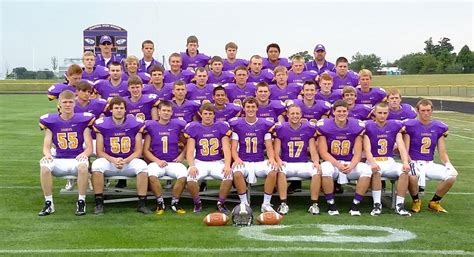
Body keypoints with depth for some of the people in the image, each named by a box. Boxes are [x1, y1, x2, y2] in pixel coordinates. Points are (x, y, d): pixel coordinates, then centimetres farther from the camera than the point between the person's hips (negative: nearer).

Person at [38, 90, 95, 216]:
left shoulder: (82, 120, 3)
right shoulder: (51, 121, 7)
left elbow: (89, 147, 1)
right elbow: (46, 146, 5)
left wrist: (84, 154, -23)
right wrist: (47, 154, -19)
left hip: (77, 160, -2)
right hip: (59, 161, 2)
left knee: (83, 166, -37)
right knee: (44, 167, -30)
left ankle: (81, 202, -20)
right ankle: (49, 204, -15)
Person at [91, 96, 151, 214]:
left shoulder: (135, 123, 0)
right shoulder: (102, 124, -2)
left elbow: (138, 151, 1)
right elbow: (100, 152, 0)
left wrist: (126, 161, -16)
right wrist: (113, 160, -18)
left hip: (129, 162, 0)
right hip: (109, 161, 0)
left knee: (142, 165, -30)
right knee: (97, 165, -31)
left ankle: (142, 203, -20)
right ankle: (99, 203, -18)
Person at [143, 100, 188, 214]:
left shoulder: (177, 125, 9)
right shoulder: (151, 126, 6)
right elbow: (146, 150, 5)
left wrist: (182, 155, 3)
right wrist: (157, 161, -9)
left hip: (174, 162, 1)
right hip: (157, 161, -1)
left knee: (183, 175, -30)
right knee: (151, 175, -34)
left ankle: (175, 202, -7)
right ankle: (160, 202, -11)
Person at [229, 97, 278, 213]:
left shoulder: (265, 125, 7)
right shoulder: (236, 124, 5)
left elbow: (269, 147, 6)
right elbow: (233, 148, 3)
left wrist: (271, 158, -16)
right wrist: (237, 159, -19)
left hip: (260, 162, 1)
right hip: (243, 162, -1)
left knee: (273, 171, -30)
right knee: (237, 172, -35)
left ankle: (266, 204, -16)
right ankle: (244, 203, -17)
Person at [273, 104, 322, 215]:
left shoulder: (309, 128, 6)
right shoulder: (280, 128, 2)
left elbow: (313, 151, 5)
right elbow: (276, 151, -1)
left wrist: (316, 162, -17)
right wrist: (278, 160, -24)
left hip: (304, 163, 2)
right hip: (286, 164, -1)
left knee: (317, 171, -28)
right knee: (280, 171, -35)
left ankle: (314, 204, -16)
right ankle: (283, 204, -27)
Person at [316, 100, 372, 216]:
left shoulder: (357, 126, -1)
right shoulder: (324, 126, -6)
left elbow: (357, 153, -2)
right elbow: (323, 152, -8)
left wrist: (351, 166, -22)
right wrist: (338, 165, -22)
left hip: (350, 164, 2)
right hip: (331, 162, -2)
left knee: (366, 170, -26)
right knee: (326, 170, -36)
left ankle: (356, 203, -14)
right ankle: (331, 204, -17)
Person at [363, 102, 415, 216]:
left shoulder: (395, 126, 9)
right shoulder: (368, 126, 0)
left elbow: (401, 147, 0)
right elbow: (367, 150, -9)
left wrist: (405, 162, -20)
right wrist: (373, 163, -30)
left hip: (389, 162, 3)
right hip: (374, 161, -3)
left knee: (405, 171, -26)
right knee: (376, 171, -37)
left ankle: (399, 205, -18)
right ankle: (377, 204, -26)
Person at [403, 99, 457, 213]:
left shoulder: (439, 127, 7)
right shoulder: (410, 125, -5)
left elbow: (443, 154, 9)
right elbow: (405, 152, -5)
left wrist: (449, 165, -10)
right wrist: (411, 165, -22)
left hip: (430, 164, 4)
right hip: (414, 163, -4)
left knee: (452, 175, -21)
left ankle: (434, 202, 4)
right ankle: (416, 201, -3)